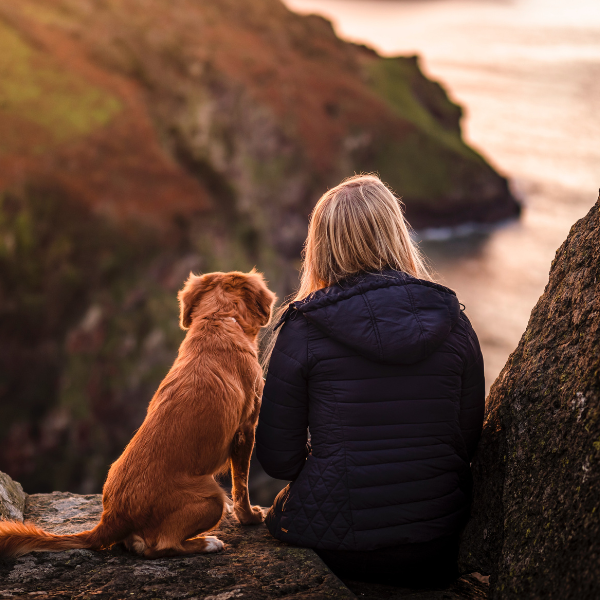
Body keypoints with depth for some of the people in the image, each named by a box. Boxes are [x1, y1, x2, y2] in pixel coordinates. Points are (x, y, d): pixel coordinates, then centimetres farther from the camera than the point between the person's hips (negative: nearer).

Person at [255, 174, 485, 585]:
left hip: (336, 549, -3)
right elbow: (469, 440, 6)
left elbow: (278, 459, -5)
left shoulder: (302, 328, -10)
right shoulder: (452, 320, -1)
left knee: (279, 512, 29)